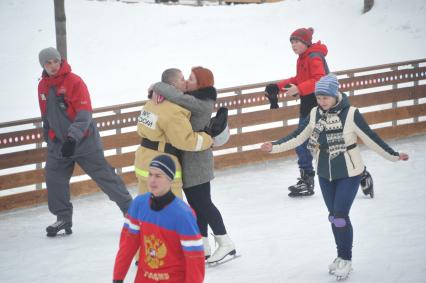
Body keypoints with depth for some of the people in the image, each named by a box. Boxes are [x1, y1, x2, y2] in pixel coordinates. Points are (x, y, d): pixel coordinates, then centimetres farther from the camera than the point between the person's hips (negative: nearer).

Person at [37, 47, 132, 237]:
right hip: (58, 143, 6)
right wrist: (48, 136, 24)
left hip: (83, 141, -6)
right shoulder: (43, 86, 5)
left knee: (104, 175, -3)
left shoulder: (74, 82, -16)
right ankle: (63, 218, 15)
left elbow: (84, 114, -22)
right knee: (54, 178, 2)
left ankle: (129, 208, 5)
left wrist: (73, 137, -31)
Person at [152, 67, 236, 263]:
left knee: (202, 203, -3)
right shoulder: (194, 98, 7)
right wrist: (159, 93, -14)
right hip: (189, 160, 10)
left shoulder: (201, 103, -23)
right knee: (196, 203, 14)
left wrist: (156, 87, -16)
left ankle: (225, 244, 4)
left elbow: (175, 96, -33)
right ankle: (203, 247, 22)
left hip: (195, 161, -10)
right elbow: (177, 96, 9)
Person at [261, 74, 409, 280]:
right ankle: (342, 255, 29)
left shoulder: (350, 114, -17)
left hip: (349, 174, -5)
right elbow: (297, 137, 0)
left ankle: (346, 259, 8)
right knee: (334, 216, 13)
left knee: (340, 215, -8)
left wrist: (394, 156, -12)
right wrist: (275, 147, -7)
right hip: (325, 174, 5)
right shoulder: (315, 114, -4)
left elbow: (371, 138, -13)